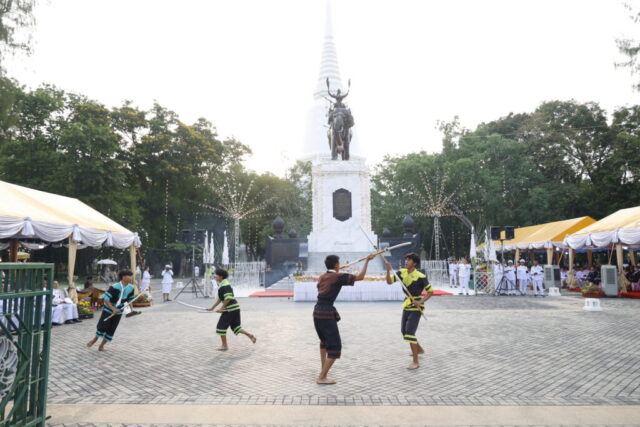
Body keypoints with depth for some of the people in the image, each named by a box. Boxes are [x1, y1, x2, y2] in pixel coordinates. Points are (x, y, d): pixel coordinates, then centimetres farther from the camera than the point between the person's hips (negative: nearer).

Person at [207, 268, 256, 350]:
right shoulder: (222, 285, 16)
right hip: (235, 308, 10)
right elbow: (220, 298, 21)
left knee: (221, 326, 1)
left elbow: (228, 298, -24)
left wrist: (222, 308, -19)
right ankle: (250, 335, 16)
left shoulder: (225, 285, -16)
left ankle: (224, 346, 10)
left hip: (230, 309, -10)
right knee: (235, 326, 16)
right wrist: (213, 307, 20)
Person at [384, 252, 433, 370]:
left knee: (410, 331, -16)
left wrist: (421, 302, -23)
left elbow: (430, 291, -11)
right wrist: (388, 270, -22)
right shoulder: (402, 272, -4)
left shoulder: (420, 276, -20)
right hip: (406, 305, 8)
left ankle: (415, 361, -7)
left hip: (416, 307, -8)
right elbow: (389, 282, -7)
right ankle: (419, 349, 44)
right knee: (404, 330, 20)